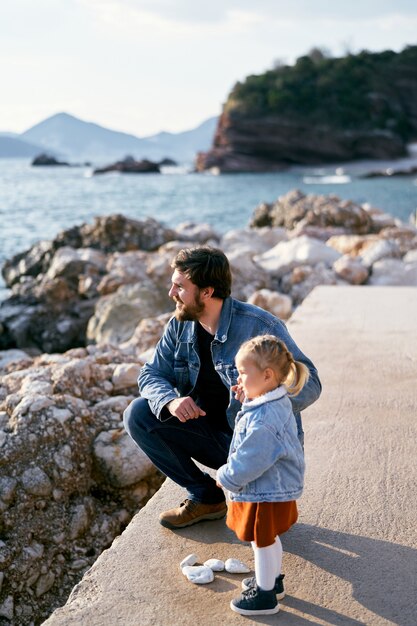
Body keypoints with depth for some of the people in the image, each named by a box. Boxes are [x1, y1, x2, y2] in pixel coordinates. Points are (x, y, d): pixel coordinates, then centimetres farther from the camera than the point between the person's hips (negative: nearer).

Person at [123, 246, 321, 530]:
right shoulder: (180, 325, -3)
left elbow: (309, 383, -18)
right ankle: (205, 496, 2)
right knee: (138, 414, -11)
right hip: (211, 431, 6)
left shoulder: (260, 325, -20)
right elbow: (151, 374, 0)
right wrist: (171, 400, -24)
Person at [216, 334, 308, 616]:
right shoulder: (278, 403, 0)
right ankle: (272, 580, 47)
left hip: (264, 493, -10)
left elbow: (250, 460, -28)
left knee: (262, 541, 8)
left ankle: (265, 595, 26)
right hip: (277, 488, 10)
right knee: (269, 538, 27)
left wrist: (227, 477, -14)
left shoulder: (263, 419, -33)